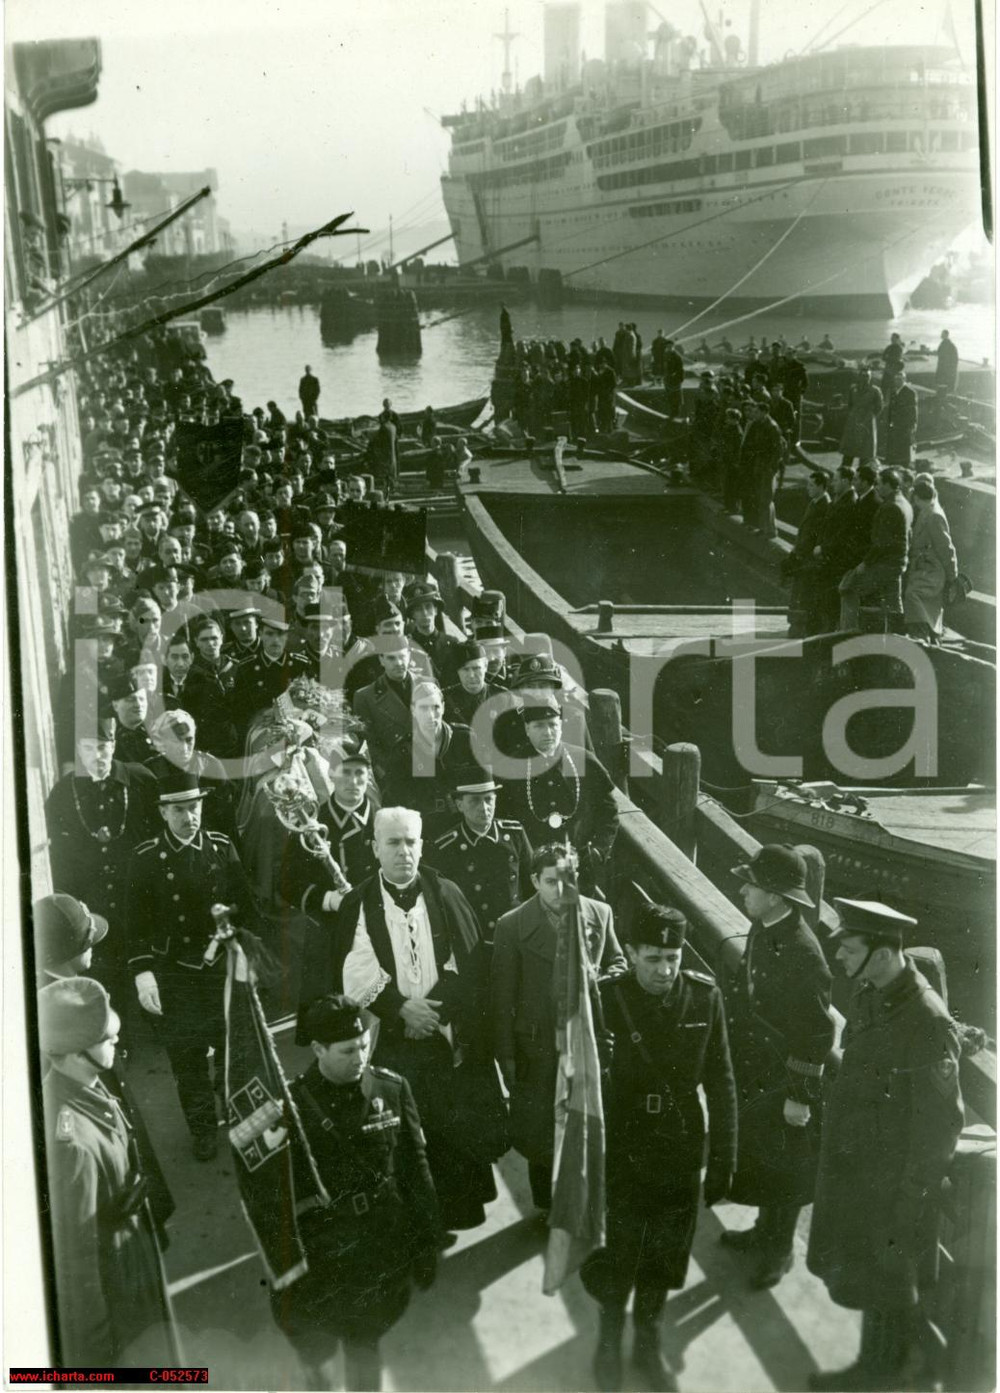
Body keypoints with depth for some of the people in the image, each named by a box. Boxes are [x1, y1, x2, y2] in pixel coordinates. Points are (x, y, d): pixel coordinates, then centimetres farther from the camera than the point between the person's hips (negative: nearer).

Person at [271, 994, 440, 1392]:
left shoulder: (393, 1089, -8)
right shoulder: (291, 1105, -15)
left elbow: (415, 1170, 1)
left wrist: (426, 1244, 4)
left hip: (384, 1251, 1)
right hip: (320, 1258, -1)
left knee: (364, 1346, 14)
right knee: (317, 1344, 17)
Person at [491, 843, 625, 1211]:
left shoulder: (599, 914, -2)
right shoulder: (512, 926, -10)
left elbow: (617, 962, 13)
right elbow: (502, 996, -7)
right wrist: (506, 1056, -6)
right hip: (538, 1048, -2)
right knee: (540, 1135, 11)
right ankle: (547, 1206, 32)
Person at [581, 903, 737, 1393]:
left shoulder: (705, 997, -11)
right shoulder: (606, 998, -18)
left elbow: (720, 1082, -2)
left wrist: (723, 1159, 0)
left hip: (682, 1153, 2)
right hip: (622, 1152, -2)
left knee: (665, 1256, 18)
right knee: (618, 1256, 13)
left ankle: (648, 1341, 43)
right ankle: (610, 1341, 41)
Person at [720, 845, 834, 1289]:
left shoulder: (804, 955, -29)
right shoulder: (760, 929, -4)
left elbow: (816, 1033, -23)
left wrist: (800, 1097, -19)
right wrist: (732, 1048, 16)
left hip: (784, 1080, -8)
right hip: (753, 1072, 8)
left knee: (783, 1168, 13)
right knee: (757, 1155, 25)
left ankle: (778, 1250, 33)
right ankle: (765, 1231, 46)